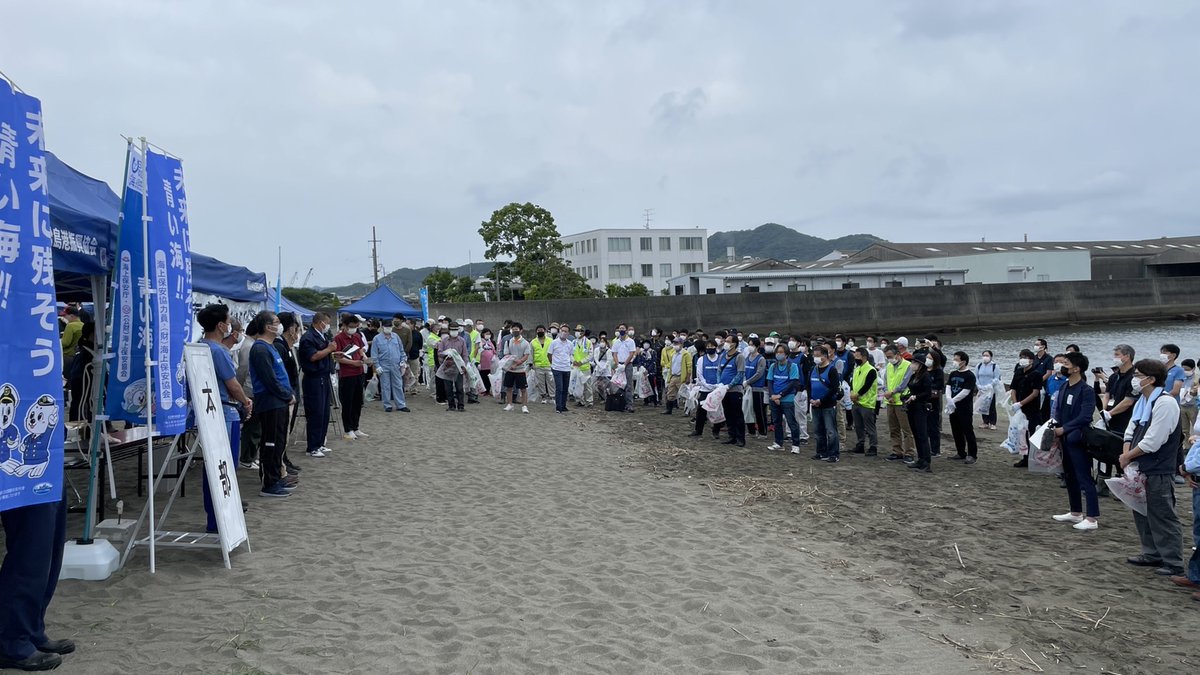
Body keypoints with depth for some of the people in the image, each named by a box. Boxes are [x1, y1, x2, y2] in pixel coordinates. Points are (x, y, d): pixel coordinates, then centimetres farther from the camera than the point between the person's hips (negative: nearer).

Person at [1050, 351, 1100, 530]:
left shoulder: (1086, 391, -15)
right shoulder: (1064, 388, 8)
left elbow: (1084, 417, -22)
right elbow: (1058, 411, 13)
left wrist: (1063, 429, -20)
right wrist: (1055, 428, -4)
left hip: (1078, 440, -8)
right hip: (1065, 439, 8)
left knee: (1085, 479, -5)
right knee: (1071, 477, 17)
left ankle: (1092, 519, -1)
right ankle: (1076, 512, 28)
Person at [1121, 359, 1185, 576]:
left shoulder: (1165, 403, -18)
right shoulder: (1142, 401, 11)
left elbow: (1152, 442, -21)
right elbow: (1130, 432, 12)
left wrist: (1127, 457, -9)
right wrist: (1127, 456, -4)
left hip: (1159, 471, -9)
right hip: (1141, 469, 9)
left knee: (1162, 517, -3)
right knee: (1142, 513, 17)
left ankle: (1173, 562, 5)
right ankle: (1152, 554, 28)